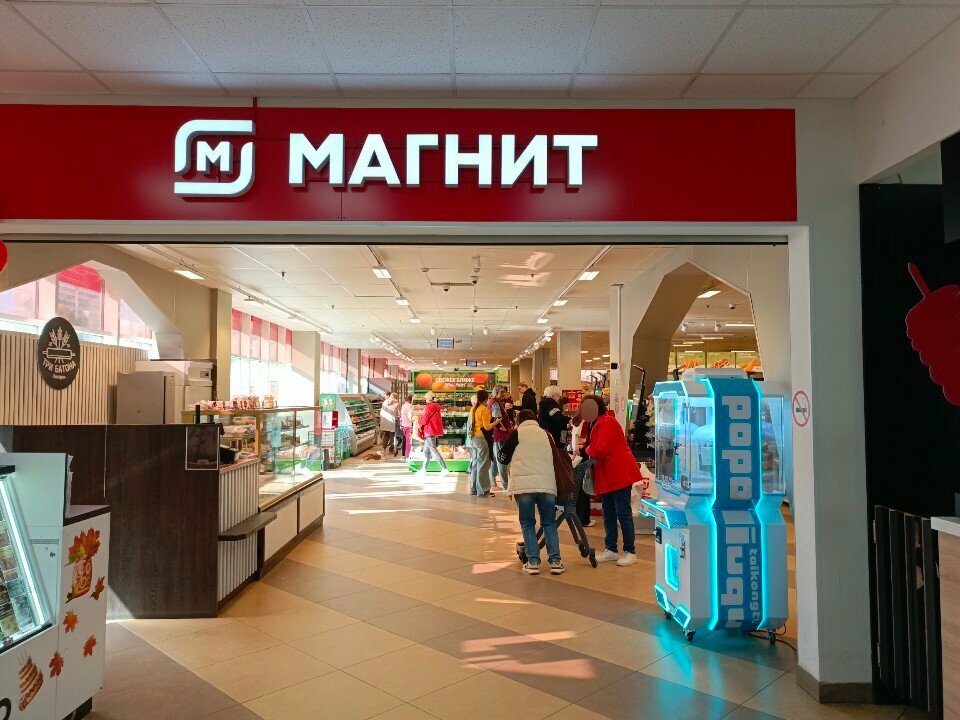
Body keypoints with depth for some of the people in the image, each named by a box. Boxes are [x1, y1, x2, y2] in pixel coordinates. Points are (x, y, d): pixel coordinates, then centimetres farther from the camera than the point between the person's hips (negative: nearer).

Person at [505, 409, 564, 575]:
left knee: (528, 524, 9)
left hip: (524, 484, -2)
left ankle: (533, 562, 4)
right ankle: (555, 561, 8)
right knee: (549, 523, 14)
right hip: (547, 483, 2)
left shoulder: (518, 432, 11)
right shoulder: (545, 434, 18)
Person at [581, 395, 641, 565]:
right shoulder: (597, 424, 18)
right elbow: (595, 448, 15)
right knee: (608, 513, 13)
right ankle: (611, 550, 21)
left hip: (619, 474, -10)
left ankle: (630, 552, 2)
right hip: (607, 477, 10)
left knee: (623, 513, -5)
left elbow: (601, 450, -23)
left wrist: (587, 449, -5)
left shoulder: (607, 422, -15)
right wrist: (589, 449, -5)